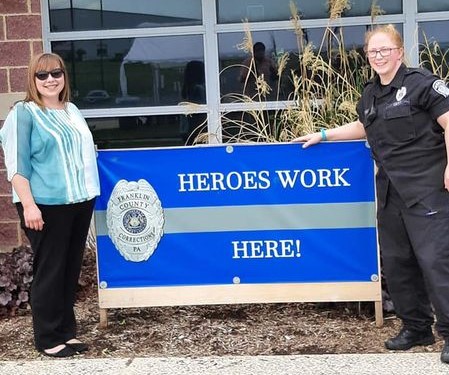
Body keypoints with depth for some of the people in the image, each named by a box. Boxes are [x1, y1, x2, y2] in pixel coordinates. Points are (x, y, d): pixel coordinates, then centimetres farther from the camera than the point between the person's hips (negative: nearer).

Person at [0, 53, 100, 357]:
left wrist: (90, 194, 19)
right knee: (50, 271, 0)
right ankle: (48, 338, 11)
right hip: (46, 205, -6)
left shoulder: (72, 110, 14)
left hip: (79, 201, 6)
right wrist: (29, 205, -20)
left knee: (71, 269, 11)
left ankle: (66, 331, 22)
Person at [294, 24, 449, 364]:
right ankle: (417, 327, 23)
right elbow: (363, 128, 33)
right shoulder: (370, 94, 15)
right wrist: (322, 136, 31)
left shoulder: (421, 83, -8)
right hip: (390, 192, 8)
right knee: (396, 261, 10)